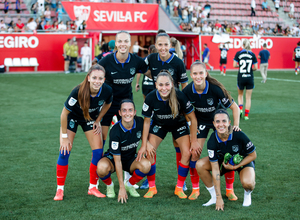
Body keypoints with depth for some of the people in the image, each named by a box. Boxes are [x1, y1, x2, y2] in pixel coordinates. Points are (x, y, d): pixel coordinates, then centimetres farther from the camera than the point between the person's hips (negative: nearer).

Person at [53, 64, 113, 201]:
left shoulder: (107, 91, -28)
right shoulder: (78, 92, -38)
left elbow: (107, 104, 0)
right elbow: (64, 114, -25)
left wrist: (98, 121, -2)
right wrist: (64, 136, -19)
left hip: (91, 119, 3)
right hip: (72, 118, -3)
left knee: (98, 151, -6)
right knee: (64, 151, -11)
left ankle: (93, 187, 9)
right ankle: (60, 189, 1)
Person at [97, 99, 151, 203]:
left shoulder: (140, 122, -16)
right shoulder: (115, 131, -28)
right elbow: (117, 161, -26)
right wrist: (121, 188, -26)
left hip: (131, 158, 4)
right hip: (113, 158, -4)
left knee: (146, 165, -30)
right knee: (102, 167, -38)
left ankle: (129, 184, 1)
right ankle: (109, 185, -1)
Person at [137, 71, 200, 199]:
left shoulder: (180, 96, -32)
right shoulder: (150, 98, -28)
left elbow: (192, 118, -17)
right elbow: (146, 121, -12)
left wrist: (194, 141, -14)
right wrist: (144, 144, -12)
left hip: (179, 125, -1)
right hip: (159, 125, 1)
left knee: (187, 153, -15)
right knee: (149, 152, -14)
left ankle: (179, 188, 4)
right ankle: (152, 188, 4)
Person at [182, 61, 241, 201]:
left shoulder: (216, 88, -31)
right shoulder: (187, 91, -23)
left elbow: (234, 107, -19)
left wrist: (236, 125, -26)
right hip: (201, 121, 2)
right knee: (194, 154, -8)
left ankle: (229, 189, 11)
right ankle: (195, 189, 10)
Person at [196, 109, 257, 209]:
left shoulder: (239, 135, -32)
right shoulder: (212, 141, -26)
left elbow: (253, 155, -15)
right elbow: (215, 169, -24)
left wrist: (236, 166, -25)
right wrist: (219, 198, -25)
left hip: (244, 161, -3)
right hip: (223, 161, 3)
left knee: (247, 183, -35)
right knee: (200, 165, -20)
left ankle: (247, 194, 4)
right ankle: (214, 197, -3)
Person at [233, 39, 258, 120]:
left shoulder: (238, 53, -3)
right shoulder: (252, 54, -1)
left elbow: (234, 65, -5)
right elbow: (255, 67, -2)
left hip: (241, 77, 0)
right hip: (250, 77, 0)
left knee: (240, 95, 21)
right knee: (248, 97, 8)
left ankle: (240, 108, -1)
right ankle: (246, 114, 5)